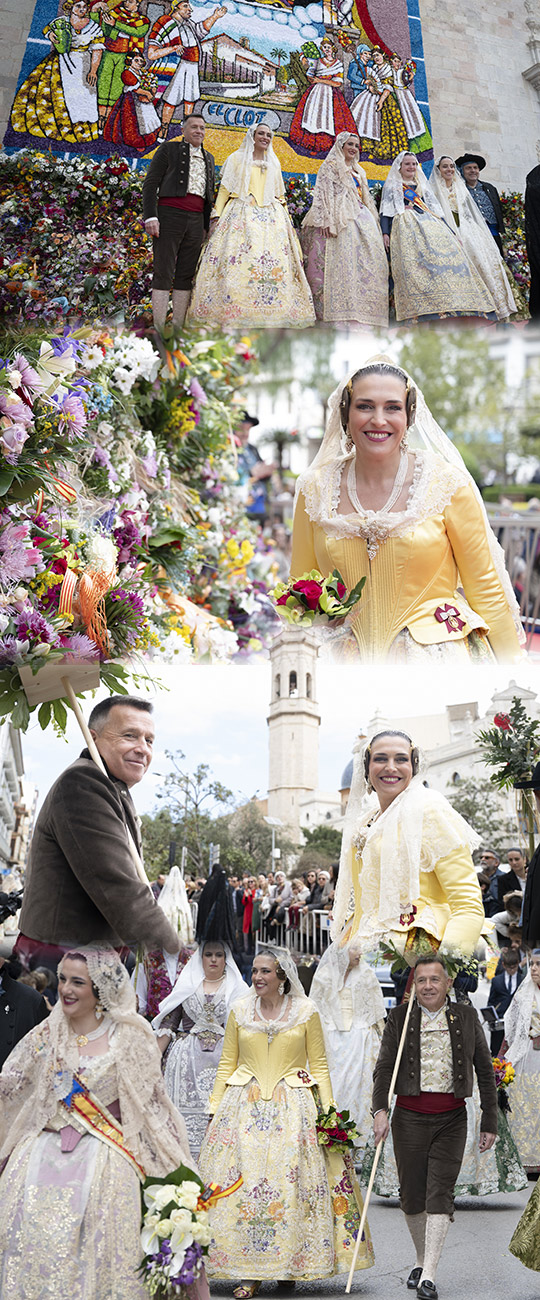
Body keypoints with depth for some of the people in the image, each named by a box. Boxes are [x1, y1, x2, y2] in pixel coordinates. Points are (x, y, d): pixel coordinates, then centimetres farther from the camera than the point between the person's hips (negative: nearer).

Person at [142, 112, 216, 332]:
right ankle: (159, 330, -12)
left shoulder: (208, 158, 21)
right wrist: (150, 217, -12)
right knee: (163, 273, -9)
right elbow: (150, 184, -1)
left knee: (186, 275, 3)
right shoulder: (168, 150, 5)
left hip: (195, 220, 5)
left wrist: (205, 227, 19)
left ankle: (178, 328, 5)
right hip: (169, 215, -5)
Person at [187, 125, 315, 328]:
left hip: (270, 218, 4)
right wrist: (217, 214, -4)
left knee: (274, 265, -10)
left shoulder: (274, 163, 22)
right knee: (236, 261, -18)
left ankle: (269, 314, -12)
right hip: (241, 216, -4)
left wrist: (287, 219, 15)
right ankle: (232, 314, -22)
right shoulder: (237, 159, 12)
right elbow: (224, 189, 6)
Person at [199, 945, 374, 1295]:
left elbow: (319, 1065, 6)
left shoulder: (306, 1011, 2)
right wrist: (215, 1108, 7)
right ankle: (248, 1271, -1)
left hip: (293, 1107, -1)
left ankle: (288, 1265, 9)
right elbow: (227, 1064, 13)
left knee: (290, 1185, -4)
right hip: (244, 1106, 2)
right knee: (240, 1184, -6)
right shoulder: (240, 1011, 8)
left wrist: (329, 1110, -2)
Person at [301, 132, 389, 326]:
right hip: (340, 220, -7)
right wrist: (326, 221, -18)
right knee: (344, 260, -19)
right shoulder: (330, 166, 6)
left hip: (361, 219, 7)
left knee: (370, 261, -6)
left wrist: (373, 222, 22)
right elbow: (324, 193, -5)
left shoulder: (359, 172, 28)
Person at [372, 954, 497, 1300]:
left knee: (440, 1193, -8)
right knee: (411, 1194, 6)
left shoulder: (466, 1016, 4)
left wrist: (490, 1121, 6)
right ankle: (422, 1260, 27)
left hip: (451, 1118, -1)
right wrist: (380, 1109, -15)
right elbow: (384, 1067, 0)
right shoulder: (400, 1017, 3)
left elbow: (485, 1071, 8)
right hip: (410, 1116, 1)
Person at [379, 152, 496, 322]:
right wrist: (385, 232, -9)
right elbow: (386, 212, 8)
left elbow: (436, 210, 27)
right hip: (406, 227, -5)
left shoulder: (423, 186, 31)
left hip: (431, 225, 5)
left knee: (450, 252, -19)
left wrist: (450, 231, 17)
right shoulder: (391, 186, 19)